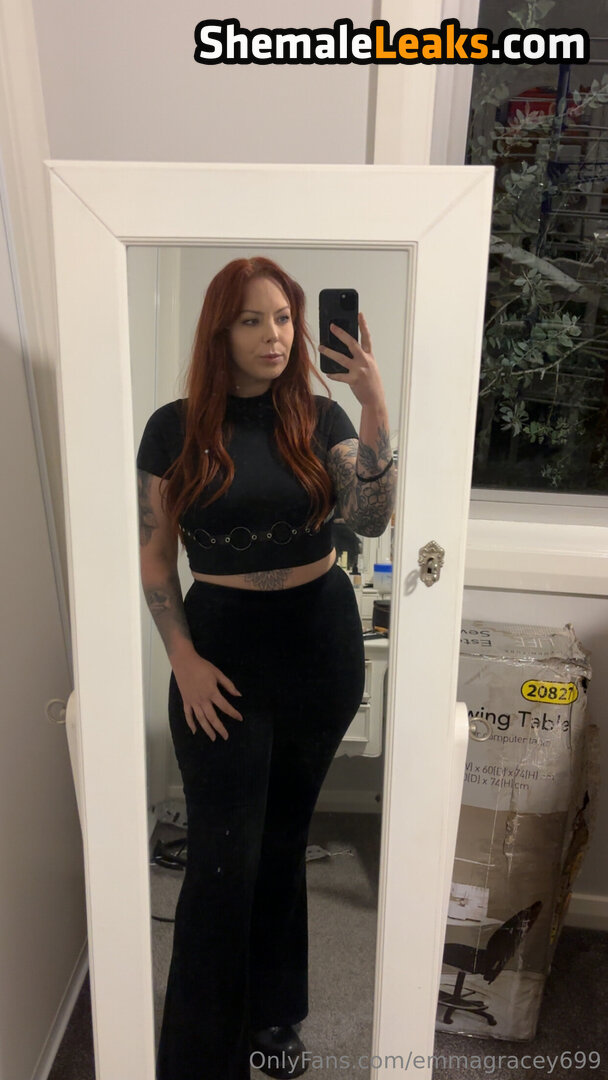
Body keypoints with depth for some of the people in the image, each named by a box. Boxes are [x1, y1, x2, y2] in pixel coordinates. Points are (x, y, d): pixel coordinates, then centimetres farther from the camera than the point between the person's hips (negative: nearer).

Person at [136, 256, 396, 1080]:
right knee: (223, 860, 1)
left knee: (285, 837, 18)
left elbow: (371, 520, -13)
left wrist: (376, 408, -23)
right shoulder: (175, 427, -4)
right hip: (223, 647, -2)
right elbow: (154, 555, -2)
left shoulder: (321, 417, 0)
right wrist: (185, 660, -9)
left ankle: (273, 1014, 42)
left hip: (323, 641, 3)